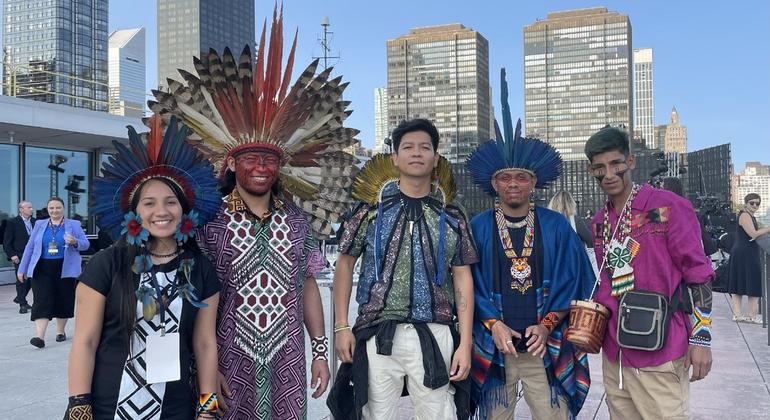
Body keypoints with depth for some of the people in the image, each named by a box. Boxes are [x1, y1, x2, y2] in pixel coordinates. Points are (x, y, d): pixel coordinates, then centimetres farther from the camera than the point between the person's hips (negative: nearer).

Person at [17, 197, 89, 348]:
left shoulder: (74, 225, 4)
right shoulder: (39, 225, 11)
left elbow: (86, 244, 3)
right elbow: (30, 247, 12)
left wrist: (75, 242, -19)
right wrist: (22, 269, 10)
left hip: (65, 269, -1)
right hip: (42, 269, 1)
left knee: (63, 301, 6)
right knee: (42, 301, -8)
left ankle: (60, 331, 24)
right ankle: (40, 336, -14)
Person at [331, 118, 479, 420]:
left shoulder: (451, 216, 5)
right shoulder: (371, 207, 1)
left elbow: (462, 277, 5)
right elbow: (345, 263, 6)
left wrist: (465, 343, -2)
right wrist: (341, 326, -1)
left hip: (434, 336, 1)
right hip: (377, 335, 0)